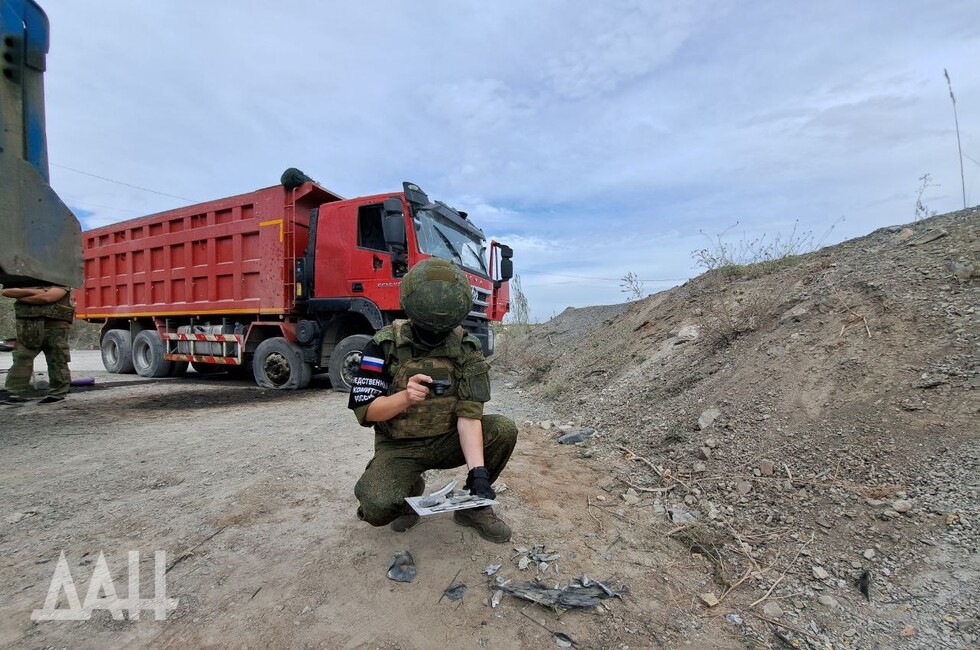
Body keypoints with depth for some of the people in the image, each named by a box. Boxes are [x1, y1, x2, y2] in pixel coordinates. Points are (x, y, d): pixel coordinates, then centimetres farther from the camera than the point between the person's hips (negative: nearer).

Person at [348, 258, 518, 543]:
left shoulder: (466, 348, -11)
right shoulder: (385, 344, -15)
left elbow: (469, 415, -16)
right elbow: (364, 410, -14)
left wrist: (478, 471, -29)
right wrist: (405, 397, -34)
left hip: (447, 440, 2)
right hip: (399, 447, -2)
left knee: (504, 430, -20)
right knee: (379, 507, -28)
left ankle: (472, 505, 4)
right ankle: (411, 488, 9)